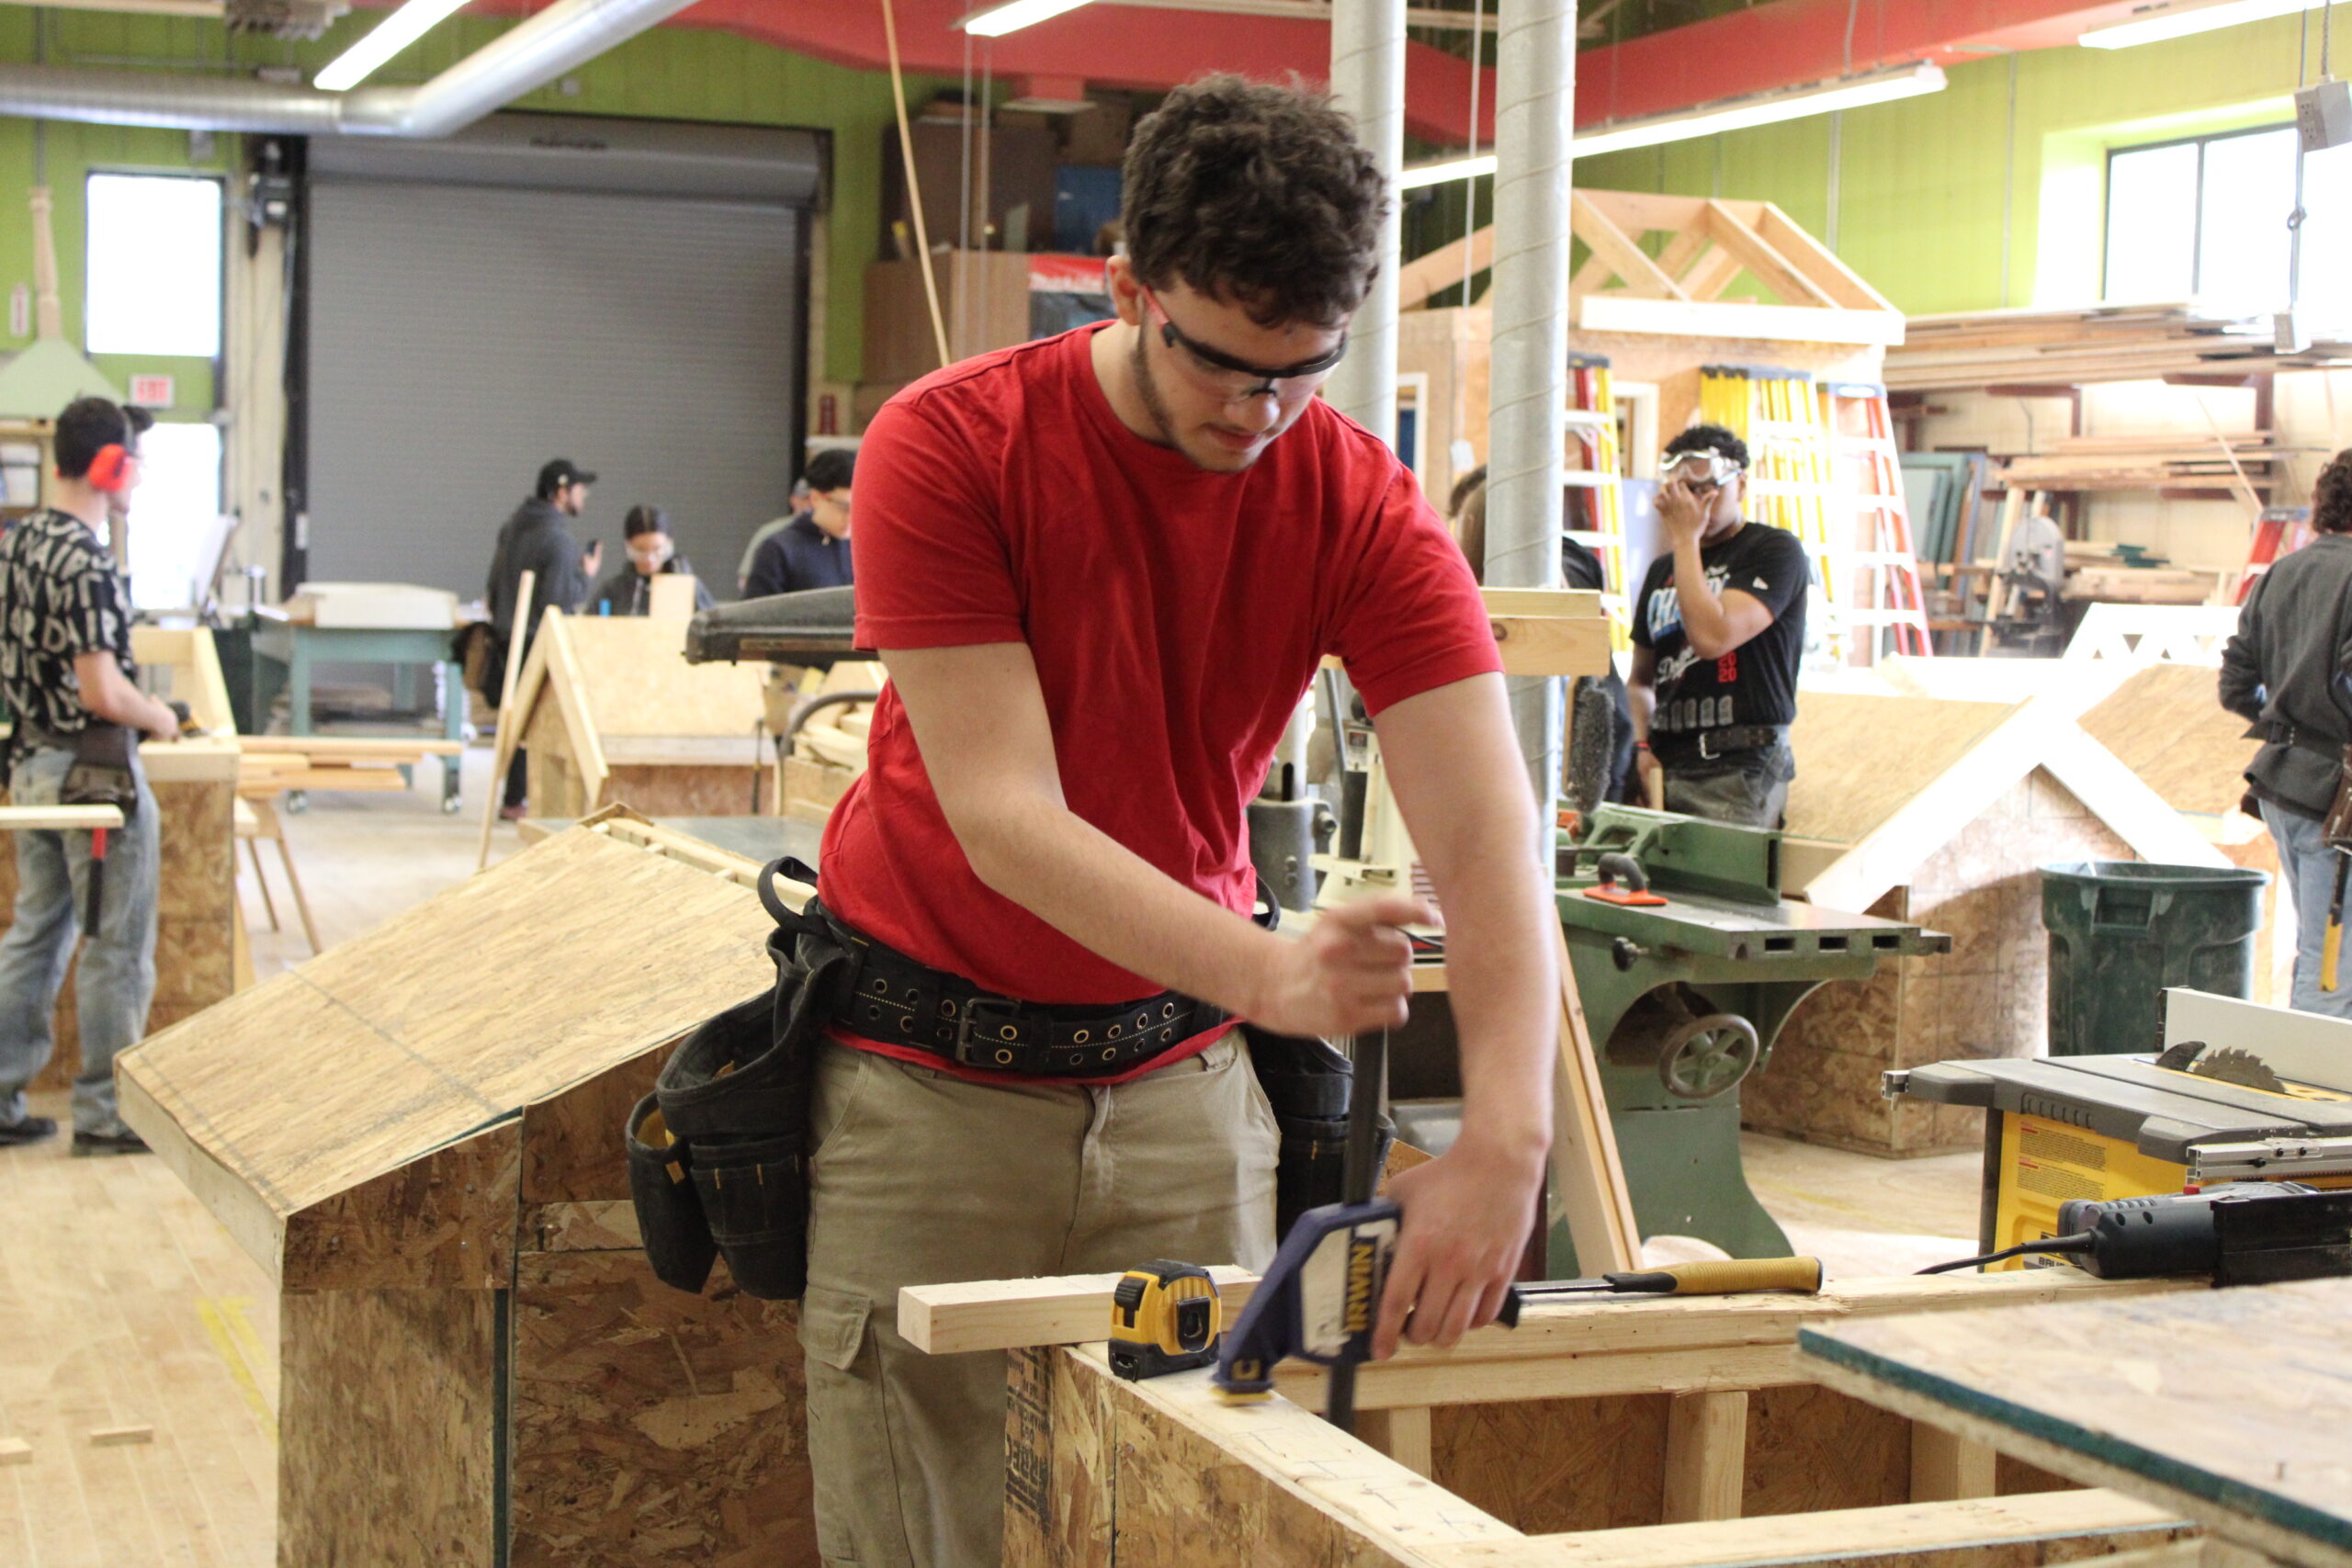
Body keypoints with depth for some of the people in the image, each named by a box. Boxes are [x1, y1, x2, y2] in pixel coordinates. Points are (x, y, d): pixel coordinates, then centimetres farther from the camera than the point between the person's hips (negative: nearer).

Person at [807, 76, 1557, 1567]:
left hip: (1180, 1069, 3)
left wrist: (1507, 1134, -33)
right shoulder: (949, 448, -16)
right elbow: (1003, 817, -22)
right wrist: (1266, 971, -36)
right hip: (933, 1075, -2)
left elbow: (1484, 825, -18)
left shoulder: (1363, 505, -9)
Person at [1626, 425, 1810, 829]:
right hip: (1666, 766, 6)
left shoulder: (1775, 550, -1)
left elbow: (1712, 637, -17)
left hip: (1737, 770, -6)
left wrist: (1685, 538, -8)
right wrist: (1642, 745, 5)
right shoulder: (1662, 571, 20)